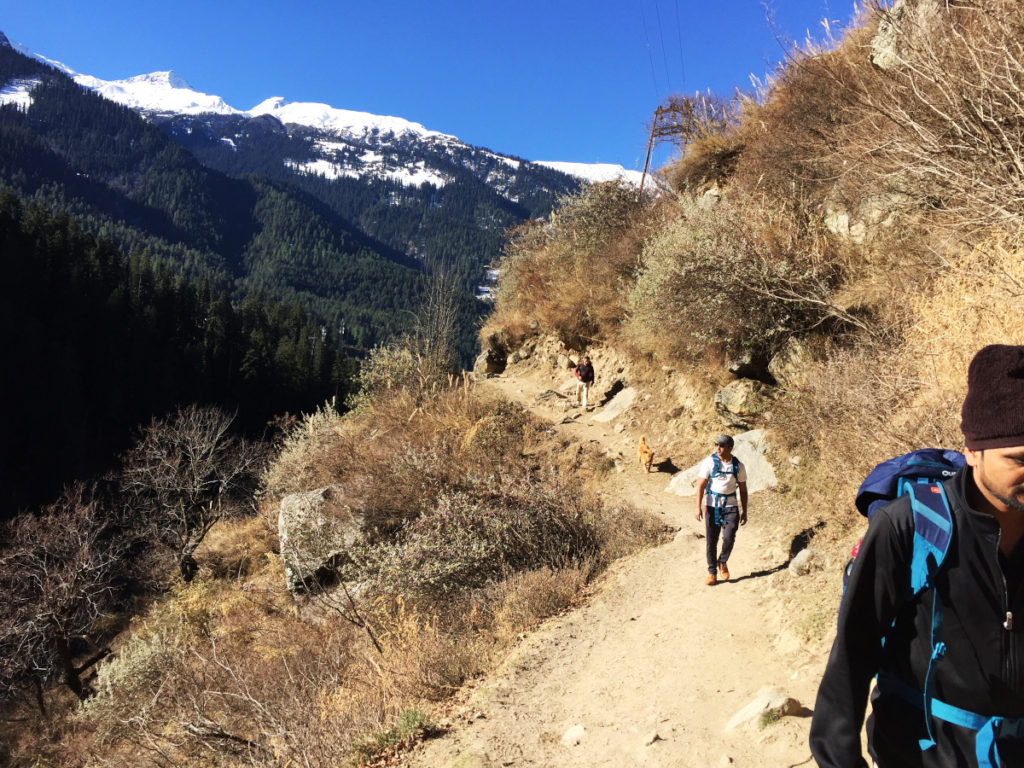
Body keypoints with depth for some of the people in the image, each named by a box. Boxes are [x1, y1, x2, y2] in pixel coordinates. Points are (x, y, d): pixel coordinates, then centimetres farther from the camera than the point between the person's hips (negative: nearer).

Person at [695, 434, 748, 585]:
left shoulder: (738, 466, 0)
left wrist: (744, 511, 9)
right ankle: (712, 572, 18)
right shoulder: (709, 462, -7)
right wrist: (698, 507, -15)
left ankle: (722, 562, 18)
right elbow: (701, 485, -7)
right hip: (712, 506, -1)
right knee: (711, 541, 3)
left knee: (729, 538, -11)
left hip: (730, 507, 1)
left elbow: (743, 489, 9)